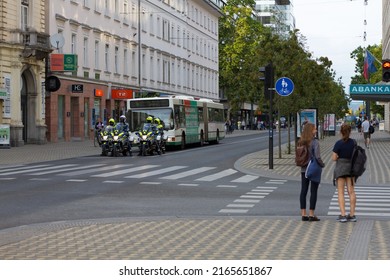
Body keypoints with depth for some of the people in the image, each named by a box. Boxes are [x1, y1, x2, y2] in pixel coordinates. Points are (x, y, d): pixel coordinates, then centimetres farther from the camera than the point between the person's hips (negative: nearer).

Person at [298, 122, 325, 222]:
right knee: (313, 191, 2)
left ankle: (303, 214, 10)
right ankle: (311, 214, 3)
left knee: (303, 191, 8)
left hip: (304, 169, 6)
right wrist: (322, 164, -4)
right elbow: (317, 157, -21)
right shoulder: (315, 142, -16)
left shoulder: (301, 142, 3)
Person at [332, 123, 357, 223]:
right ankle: (352, 215, 8)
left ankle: (343, 215, -5)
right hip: (351, 167, 4)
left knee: (340, 192, 1)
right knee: (351, 191, 8)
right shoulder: (353, 142, 0)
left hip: (340, 167, -4)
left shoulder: (339, 143, -13)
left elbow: (334, 158, -12)